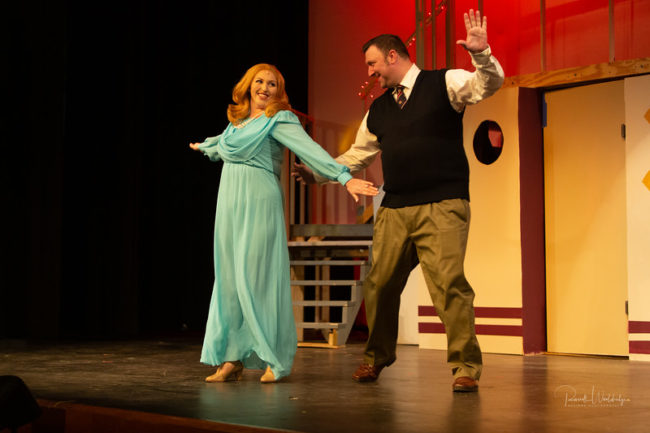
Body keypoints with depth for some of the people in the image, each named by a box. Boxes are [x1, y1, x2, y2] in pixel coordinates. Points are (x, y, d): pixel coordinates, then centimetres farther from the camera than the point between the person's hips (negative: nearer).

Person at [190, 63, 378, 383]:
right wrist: (204, 146, 59)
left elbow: (309, 150, -16)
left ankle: (275, 360, 0)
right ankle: (233, 359, 10)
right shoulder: (238, 122, 16)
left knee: (256, 278, -9)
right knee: (229, 279, 5)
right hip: (230, 205, 7)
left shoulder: (277, 121, -4)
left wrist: (345, 177, -28)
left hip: (259, 204, -7)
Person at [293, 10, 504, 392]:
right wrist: (318, 173, 23)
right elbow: (356, 157, 28)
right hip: (394, 210, 6)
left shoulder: (443, 83, 3)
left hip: (442, 207, -6)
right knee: (379, 285, 8)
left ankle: (466, 367, -1)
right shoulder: (378, 111, 19)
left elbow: (489, 83, -12)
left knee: (449, 283, -14)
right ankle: (377, 356, 29)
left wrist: (481, 54, -31)